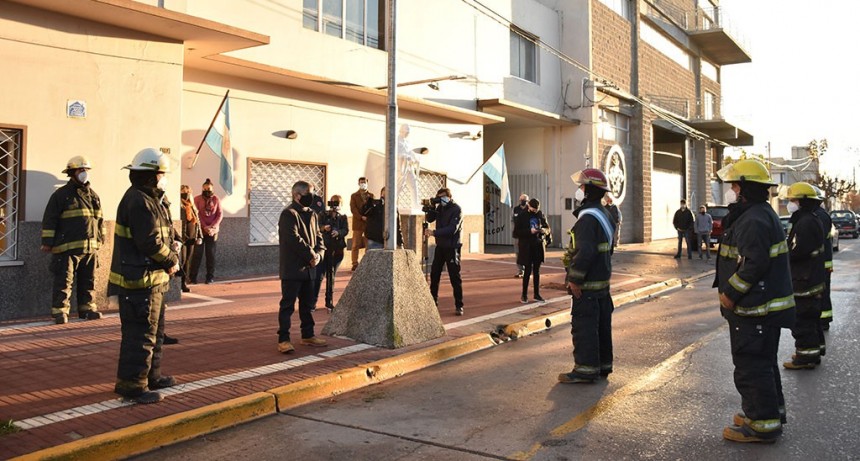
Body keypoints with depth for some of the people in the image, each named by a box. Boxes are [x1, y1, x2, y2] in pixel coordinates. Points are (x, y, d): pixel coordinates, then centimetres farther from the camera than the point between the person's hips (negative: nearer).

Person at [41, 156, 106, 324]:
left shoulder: (93, 195, 15)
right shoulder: (61, 195, -3)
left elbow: (100, 219, 23)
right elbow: (49, 220, -5)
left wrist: (101, 238, 21)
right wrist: (47, 241, -9)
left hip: (91, 247, 6)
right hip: (68, 247, -6)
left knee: (88, 281, 11)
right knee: (64, 281, -3)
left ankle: (87, 308, 20)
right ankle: (60, 311, 3)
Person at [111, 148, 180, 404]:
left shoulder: (151, 200, 16)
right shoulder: (139, 201, -18)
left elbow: (166, 236, 17)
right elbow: (151, 243, -24)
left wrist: (173, 256, 0)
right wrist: (172, 261, -10)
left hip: (153, 279, 11)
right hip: (140, 280, -11)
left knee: (154, 331, 20)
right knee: (141, 334, -5)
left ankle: (152, 376, 32)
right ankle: (132, 385, 3)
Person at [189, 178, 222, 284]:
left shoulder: (216, 199, 4)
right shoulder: (197, 199, 0)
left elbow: (220, 214, 1)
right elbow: (197, 215, -5)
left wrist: (213, 226, -11)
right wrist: (204, 227, -15)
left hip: (212, 231, 1)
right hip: (200, 230, -1)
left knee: (211, 254, 3)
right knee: (197, 253, -2)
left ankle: (210, 276, 9)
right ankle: (192, 277, 3)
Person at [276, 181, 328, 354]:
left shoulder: (311, 214, 14)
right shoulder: (289, 214, -11)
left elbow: (318, 236, 14)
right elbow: (294, 239, -20)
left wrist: (319, 254, -4)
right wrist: (311, 255, -15)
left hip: (308, 268, 8)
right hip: (292, 268, -8)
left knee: (307, 303, 15)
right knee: (288, 304, -4)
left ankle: (308, 336, 26)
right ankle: (283, 340, -1)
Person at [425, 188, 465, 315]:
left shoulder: (456, 209, -14)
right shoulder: (440, 207, 8)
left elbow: (452, 229, -24)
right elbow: (430, 219, 8)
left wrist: (434, 232, -32)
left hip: (452, 247, -7)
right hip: (440, 246, 7)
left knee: (455, 277, -6)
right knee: (434, 274, 10)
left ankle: (459, 306, 0)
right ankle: (433, 300, 23)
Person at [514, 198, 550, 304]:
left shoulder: (540, 215, 4)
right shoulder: (521, 216, -6)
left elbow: (547, 227, 14)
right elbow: (516, 232, -9)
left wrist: (544, 230, -10)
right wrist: (529, 231, -20)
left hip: (538, 246, 4)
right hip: (527, 247, -4)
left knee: (537, 271, 10)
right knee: (528, 270, -3)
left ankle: (537, 294, 20)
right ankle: (524, 295, 9)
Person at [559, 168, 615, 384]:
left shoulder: (588, 217, -19)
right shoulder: (604, 214, 15)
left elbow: (585, 251, -27)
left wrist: (574, 279, -22)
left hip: (588, 285, -10)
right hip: (602, 281, 10)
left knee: (583, 326, -4)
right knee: (602, 324, 15)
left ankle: (586, 369, 0)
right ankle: (603, 364, 24)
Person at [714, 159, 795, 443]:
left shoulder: (753, 220, -21)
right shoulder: (761, 214, 15)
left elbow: (755, 264, -28)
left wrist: (730, 293, -20)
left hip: (754, 311, -11)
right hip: (766, 306, 11)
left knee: (751, 368, -2)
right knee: (763, 364, 22)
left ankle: (762, 425, 8)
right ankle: (772, 412, 35)